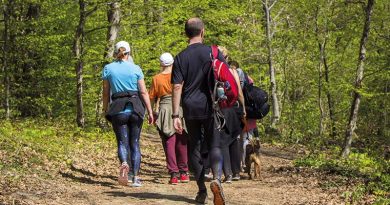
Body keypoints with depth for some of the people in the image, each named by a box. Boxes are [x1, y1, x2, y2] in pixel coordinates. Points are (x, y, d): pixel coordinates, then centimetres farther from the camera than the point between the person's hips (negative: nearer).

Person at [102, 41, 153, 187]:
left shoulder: (108, 69, 2)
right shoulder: (136, 69, 2)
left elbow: (106, 92, 4)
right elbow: (143, 92, 0)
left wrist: (105, 110, 14)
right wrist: (150, 111, 4)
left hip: (118, 109, -1)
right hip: (135, 108, 1)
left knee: (122, 142, 2)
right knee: (135, 143, 8)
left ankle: (124, 163, -29)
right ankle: (135, 177, 6)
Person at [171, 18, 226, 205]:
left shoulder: (181, 57, 0)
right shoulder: (213, 52, 0)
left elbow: (177, 87, -5)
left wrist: (175, 115, -5)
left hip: (191, 108, 1)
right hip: (211, 107, -1)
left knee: (195, 148, 10)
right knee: (214, 145, 4)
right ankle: (216, 177, -24)